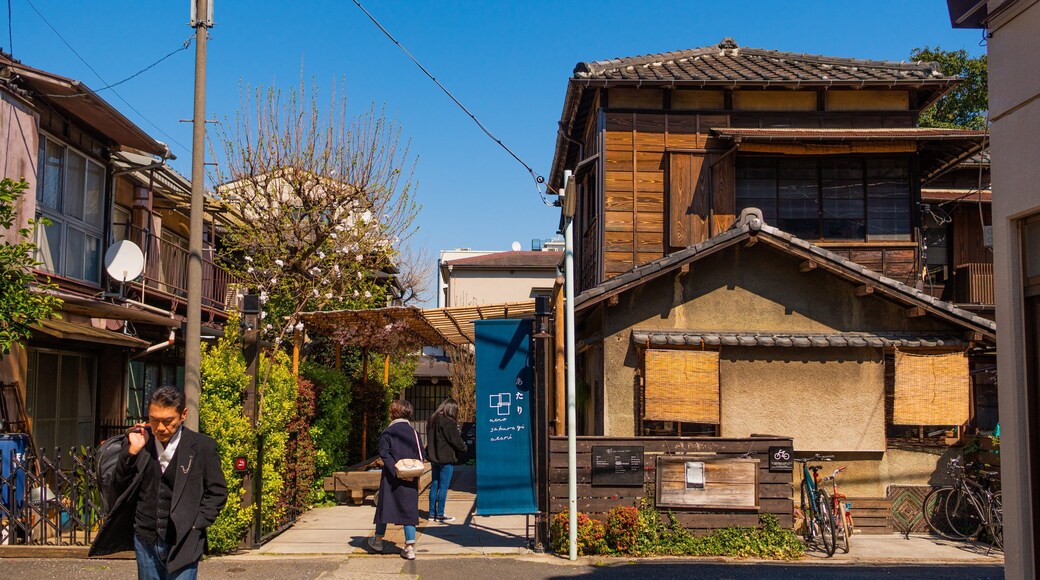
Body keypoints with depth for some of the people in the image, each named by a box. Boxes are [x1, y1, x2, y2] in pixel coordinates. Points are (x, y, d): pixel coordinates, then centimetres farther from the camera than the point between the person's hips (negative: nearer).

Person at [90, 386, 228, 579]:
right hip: (146, 541, 4)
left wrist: (196, 526, -8)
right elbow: (117, 489, 1)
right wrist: (131, 452, -10)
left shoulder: (202, 446, -5)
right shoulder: (136, 442, 3)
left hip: (183, 543, -3)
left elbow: (217, 492, 1)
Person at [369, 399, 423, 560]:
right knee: (409, 509, 4)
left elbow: (384, 454, -15)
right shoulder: (414, 433, 4)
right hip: (411, 480, 2)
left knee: (385, 506, 14)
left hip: (391, 478, -2)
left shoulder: (387, 433, -5)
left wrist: (395, 470, -16)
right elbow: (421, 455, 2)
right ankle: (410, 547, -3)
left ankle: (378, 539, 30)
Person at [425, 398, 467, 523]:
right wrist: (463, 448, 5)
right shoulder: (449, 422, -17)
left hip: (435, 458, 8)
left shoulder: (432, 420, 8)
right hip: (446, 459, -8)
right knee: (443, 487, -1)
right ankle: (440, 514, 3)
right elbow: (456, 440, -12)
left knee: (434, 485, 14)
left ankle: (432, 513, 20)